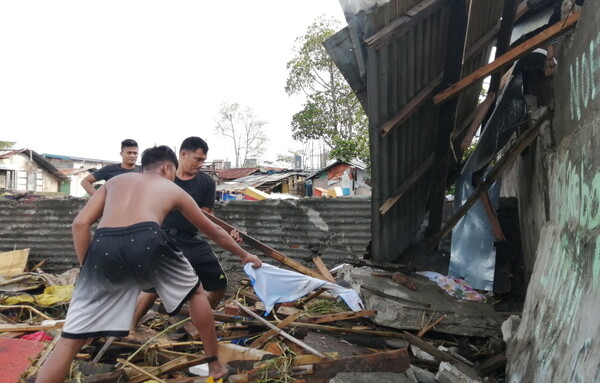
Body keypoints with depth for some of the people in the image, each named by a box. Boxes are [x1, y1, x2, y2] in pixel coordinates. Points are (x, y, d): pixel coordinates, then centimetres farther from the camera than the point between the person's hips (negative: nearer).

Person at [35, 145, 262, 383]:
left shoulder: (115, 181, 34)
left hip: (104, 246, 2)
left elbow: (80, 224, 17)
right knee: (196, 292, 26)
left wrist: (88, 267, 24)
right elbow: (213, 231, 39)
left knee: (71, 339, 13)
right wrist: (243, 254, 53)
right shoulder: (172, 189, 30)